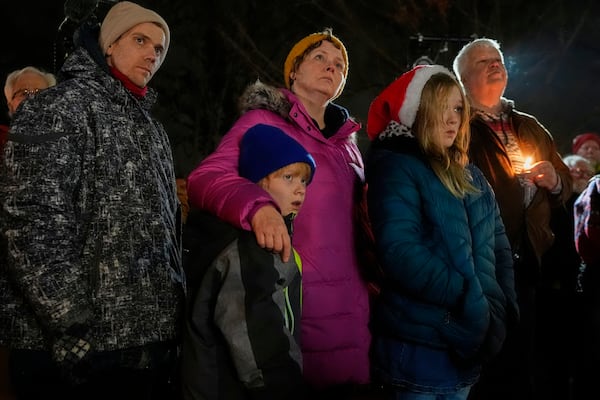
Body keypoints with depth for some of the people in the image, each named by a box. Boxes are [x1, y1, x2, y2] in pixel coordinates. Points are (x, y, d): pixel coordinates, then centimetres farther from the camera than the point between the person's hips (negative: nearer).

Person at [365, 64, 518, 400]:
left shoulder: (470, 176, 15)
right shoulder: (396, 168, -10)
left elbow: (498, 245, 15)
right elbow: (401, 254, -22)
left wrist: (502, 307, 0)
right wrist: (469, 300, -20)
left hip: (470, 342, 8)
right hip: (420, 346, -7)